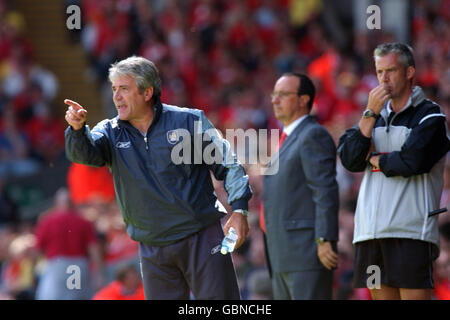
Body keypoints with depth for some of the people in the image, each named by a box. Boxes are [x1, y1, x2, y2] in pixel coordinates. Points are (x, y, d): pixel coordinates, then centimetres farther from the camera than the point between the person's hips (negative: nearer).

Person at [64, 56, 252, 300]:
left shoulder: (189, 121, -1)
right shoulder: (111, 132, 5)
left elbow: (227, 164, 2)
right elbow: (82, 153, -13)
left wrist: (239, 210, -8)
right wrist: (77, 129, -35)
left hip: (201, 237, -3)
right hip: (153, 250, 3)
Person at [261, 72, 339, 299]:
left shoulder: (313, 136, -8)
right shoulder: (290, 139, 23)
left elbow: (326, 192, -16)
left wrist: (325, 240, -22)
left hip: (307, 252, -10)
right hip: (285, 257, 10)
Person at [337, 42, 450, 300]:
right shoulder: (377, 117, 19)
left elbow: (412, 162, -15)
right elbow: (350, 160, 4)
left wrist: (376, 160, 2)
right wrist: (370, 114, -4)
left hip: (410, 231, -6)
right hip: (371, 230, 6)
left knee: (414, 294, -10)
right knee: (381, 295, 6)